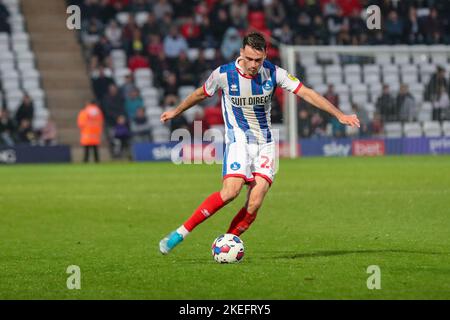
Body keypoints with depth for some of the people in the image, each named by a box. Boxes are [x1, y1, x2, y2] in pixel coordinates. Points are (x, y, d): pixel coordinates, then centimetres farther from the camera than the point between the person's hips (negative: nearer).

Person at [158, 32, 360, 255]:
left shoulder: (273, 73, -6)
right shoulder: (224, 74, -9)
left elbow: (306, 93, -4)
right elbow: (201, 94, 10)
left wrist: (339, 115, -8)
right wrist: (176, 112, 25)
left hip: (265, 142, 3)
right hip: (238, 139, -2)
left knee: (254, 205, -15)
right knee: (231, 190, -25)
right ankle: (181, 232, -18)